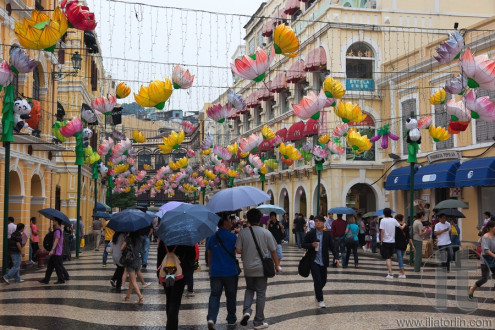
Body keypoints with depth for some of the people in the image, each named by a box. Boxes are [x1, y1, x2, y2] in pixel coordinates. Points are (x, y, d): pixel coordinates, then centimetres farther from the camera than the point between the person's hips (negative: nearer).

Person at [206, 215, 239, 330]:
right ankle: (231, 320, 22)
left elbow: (209, 254, 12)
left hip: (215, 272, 3)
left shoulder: (212, 238, 6)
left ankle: (211, 318, -17)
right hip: (230, 272, -3)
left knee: (214, 295, 2)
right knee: (231, 296, 12)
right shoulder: (232, 237, -7)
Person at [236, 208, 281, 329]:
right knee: (261, 294, 8)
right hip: (262, 268, -1)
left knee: (249, 289, 23)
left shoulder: (243, 233, -7)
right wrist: (277, 265, 9)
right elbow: (273, 251, -3)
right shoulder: (266, 233, -8)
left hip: (248, 268, 1)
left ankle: (246, 310, 0)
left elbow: (238, 250, -9)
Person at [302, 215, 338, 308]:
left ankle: (317, 292, 43)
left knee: (323, 280, 14)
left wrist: (336, 257, -10)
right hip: (314, 261, -3)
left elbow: (332, 246, 1)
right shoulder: (310, 234, -4)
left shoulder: (327, 234, 1)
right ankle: (320, 300, 1)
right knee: (317, 280, -9)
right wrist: (311, 245, -19)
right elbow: (303, 245, 1)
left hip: (323, 261, 3)